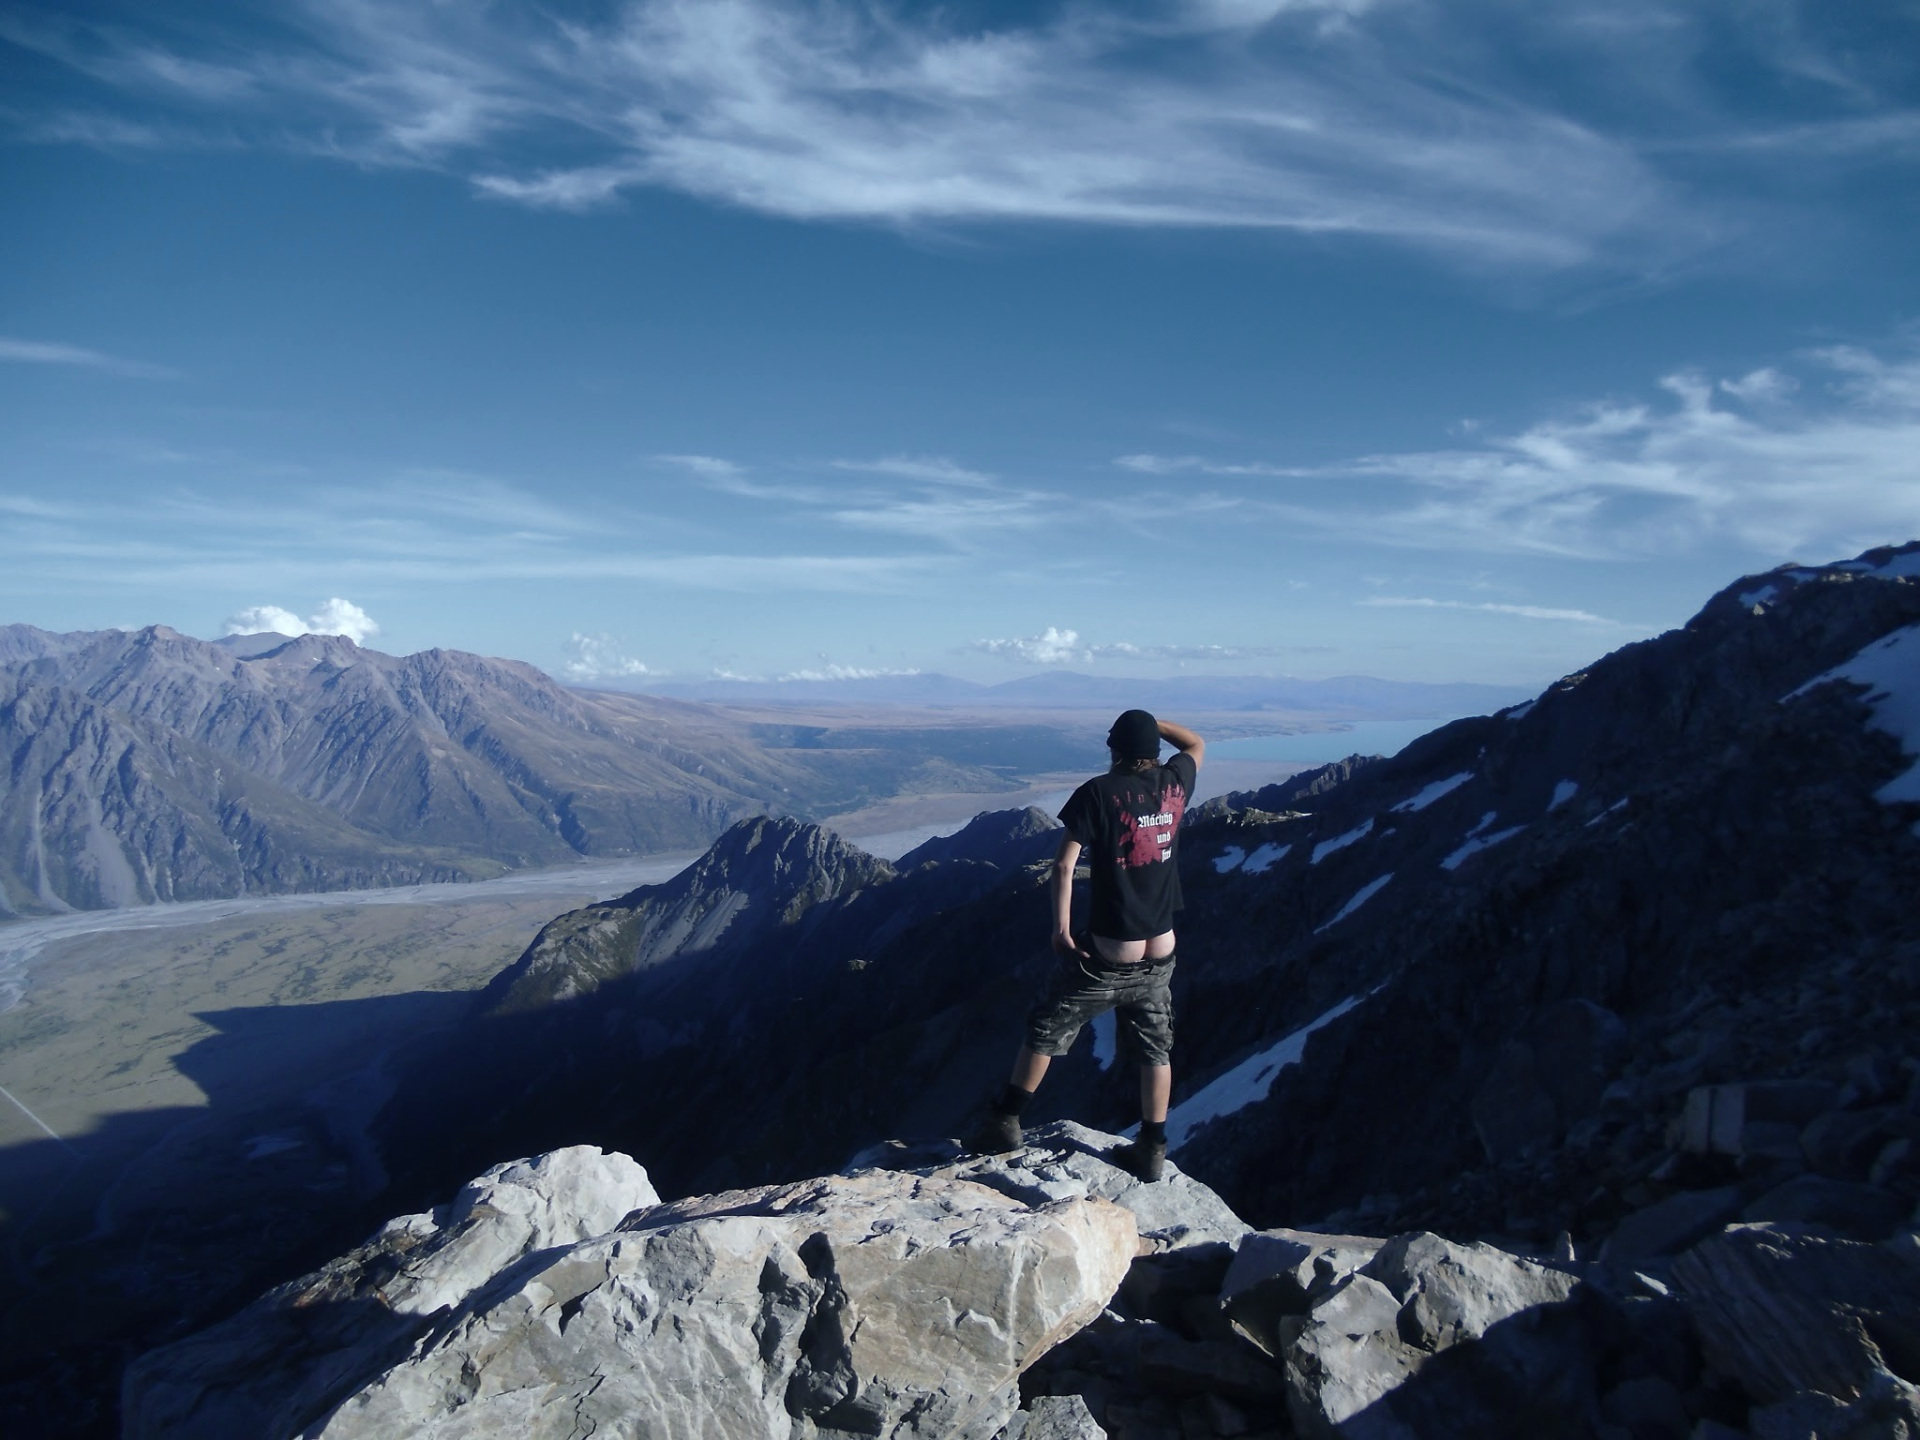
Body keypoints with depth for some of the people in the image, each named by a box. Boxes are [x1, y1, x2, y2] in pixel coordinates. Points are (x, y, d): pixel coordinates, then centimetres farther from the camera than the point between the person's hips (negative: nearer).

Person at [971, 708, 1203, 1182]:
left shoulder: (1099, 793, -13)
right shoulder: (1174, 785, 0)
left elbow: (1064, 864, -18)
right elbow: (1196, 744, 23)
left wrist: (1061, 928, -11)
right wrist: (1151, 722, 21)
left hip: (1106, 956, -4)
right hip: (1160, 955, 4)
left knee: (1045, 1032, 12)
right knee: (1155, 1051, 17)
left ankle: (1005, 1121, 21)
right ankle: (1152, 1150, 24)